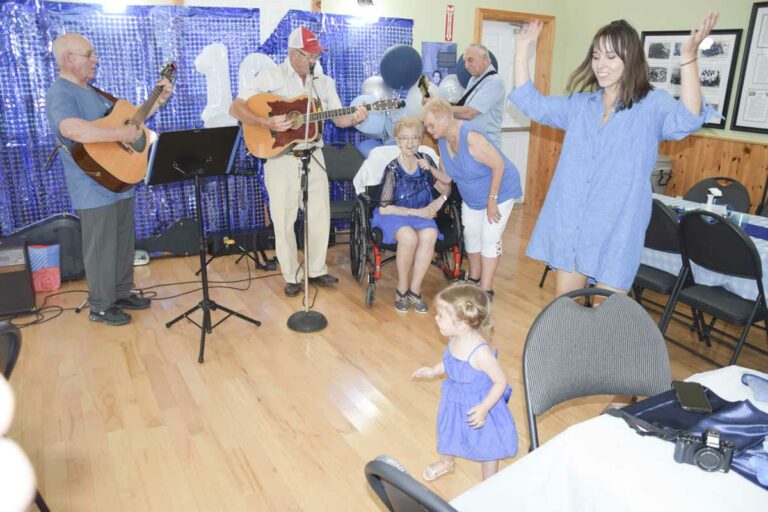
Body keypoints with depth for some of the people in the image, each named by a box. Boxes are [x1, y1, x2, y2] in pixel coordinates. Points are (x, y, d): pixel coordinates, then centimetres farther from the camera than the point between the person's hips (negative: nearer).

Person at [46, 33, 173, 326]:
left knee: (124, 242, 17)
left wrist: (159, 100, 16)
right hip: (94, 188, -9)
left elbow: (128, 118, 24)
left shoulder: (92, 91, 16)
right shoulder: (60, 94, -16)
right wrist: (121, 134, -31)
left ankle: (122, 293, 32)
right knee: (101, 248, 1)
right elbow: (73, 130, -37)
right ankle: (100, 307, 16)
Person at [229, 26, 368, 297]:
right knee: (284, 220, 1)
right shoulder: (271, 77, -6)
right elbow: (236, 107, -10)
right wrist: (267, 122, -24)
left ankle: (316, 269, 25)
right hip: (281, 158, -4)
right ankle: (292, 276, 16)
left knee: (320, 215, 7)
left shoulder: (325, 82, 9)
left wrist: (354, 119, -16)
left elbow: (338, 118, 7)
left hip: (313, 156, 4)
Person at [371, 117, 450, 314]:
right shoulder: (393, 169, -12)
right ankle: (402, 289, -13)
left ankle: (414, 290, -17)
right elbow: (384, 208, -13)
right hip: (394, 215, -3)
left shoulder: (425, 161, 0)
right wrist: (417, 212, -17)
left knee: (429, 235, -32)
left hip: (422, 214, 3)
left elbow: (446, 188, 10)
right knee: (409, 237, -36)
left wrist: (439, 201, -13)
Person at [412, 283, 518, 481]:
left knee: (486, 446, 19)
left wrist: (484, 408, -30)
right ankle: (446, 462, 63)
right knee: (448, 432, 31)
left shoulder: (481, 352, -39)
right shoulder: (455, 339, -16)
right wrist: (434, 371, 0)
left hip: (478, 407, -7)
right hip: (454, 402, 7)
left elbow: (501, 381, -27)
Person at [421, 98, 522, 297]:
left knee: (489, 238, -6)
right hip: (471, 196, 8)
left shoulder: (470, 136, -33)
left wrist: (492, 201, -26)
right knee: (471, 235, 12)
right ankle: (474, 278, 31)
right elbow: (447, 177, -5)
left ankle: (486, 290, 2)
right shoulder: (443, 141, -8)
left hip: (499, 190, -7)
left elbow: (499, 165, -30)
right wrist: (430, 169, -25)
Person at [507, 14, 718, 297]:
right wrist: (522, 49, 7)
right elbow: (530, 103, 14)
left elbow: (687, 120, -24)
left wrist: (687, 59, -37)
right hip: (569, 224, 5)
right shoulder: (579, 103, 10)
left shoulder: (652, 105, -5)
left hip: (615, 229, -4)